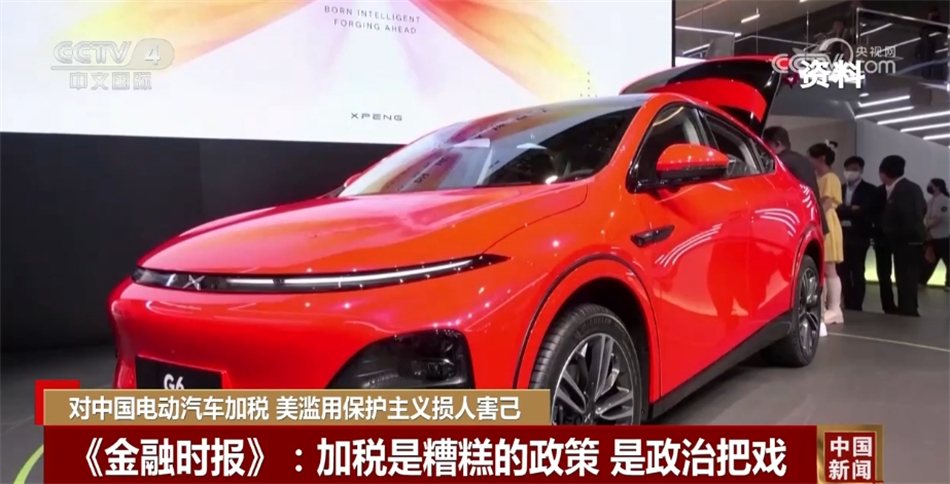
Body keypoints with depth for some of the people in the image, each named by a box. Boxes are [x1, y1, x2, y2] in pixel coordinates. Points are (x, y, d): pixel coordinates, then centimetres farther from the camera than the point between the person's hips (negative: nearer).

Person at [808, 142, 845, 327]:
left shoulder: (830, 178, -8)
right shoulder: (818, 179, 18)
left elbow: (826, 205, -16)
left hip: (826, 225, -9)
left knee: (829, 269, -7)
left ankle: (834, 309, -4)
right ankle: (822, 307, 12)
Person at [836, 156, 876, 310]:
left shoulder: (869, 190, 1)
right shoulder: (840, 188, 13)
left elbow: (864, 212, -12)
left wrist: (844, 211, -13)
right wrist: (850, 210, -10)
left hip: (859, 237, -3)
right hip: (842, 235, 4)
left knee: (857, 273, -2)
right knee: (843, 272, 3)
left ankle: (856, 307, 3)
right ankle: (848, 306, 12)